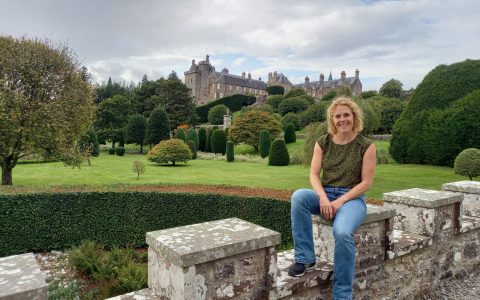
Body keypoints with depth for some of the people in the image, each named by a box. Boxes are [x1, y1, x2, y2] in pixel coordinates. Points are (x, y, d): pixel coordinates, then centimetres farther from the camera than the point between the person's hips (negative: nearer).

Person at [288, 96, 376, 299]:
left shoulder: (366, 145, -2)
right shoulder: (323, 142, 6)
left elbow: (366, 182, -6)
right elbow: (314, 174, 1)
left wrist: (340, 201, -17)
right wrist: (323, 197, -19)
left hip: (352, 198, -3)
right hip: (325, 195, 3)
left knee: (342, 233, -35)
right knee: (299, 196, -30)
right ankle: (305, 259, -20)